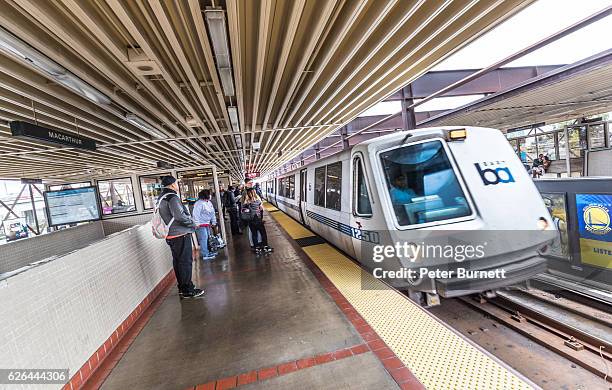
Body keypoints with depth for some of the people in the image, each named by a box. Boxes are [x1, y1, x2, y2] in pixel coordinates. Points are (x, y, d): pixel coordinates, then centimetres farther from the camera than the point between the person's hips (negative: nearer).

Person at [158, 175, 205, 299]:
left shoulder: (161, 198, 13)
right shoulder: (172, 197, -17)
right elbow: (180, 216, -26)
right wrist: (192, 224, -11)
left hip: (170, 236, 10)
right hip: (180, 235, -10)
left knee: (177, 261, 16)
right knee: (185, 261, -1)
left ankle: (182, 288, 28)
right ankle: (188, 290, 7)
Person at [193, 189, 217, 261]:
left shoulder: (209, 203, 12)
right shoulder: (199, 203, -17)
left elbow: (212, 213, 19)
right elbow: (196, 214, -22)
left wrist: (213, 222, 18)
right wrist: (197, 224, -25)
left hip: (207, 224, 10)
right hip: (201, 225, -9)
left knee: (207, 238, 14)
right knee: (203, 239, -8)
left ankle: (207, 252, 26)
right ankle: (205, 255, -4)